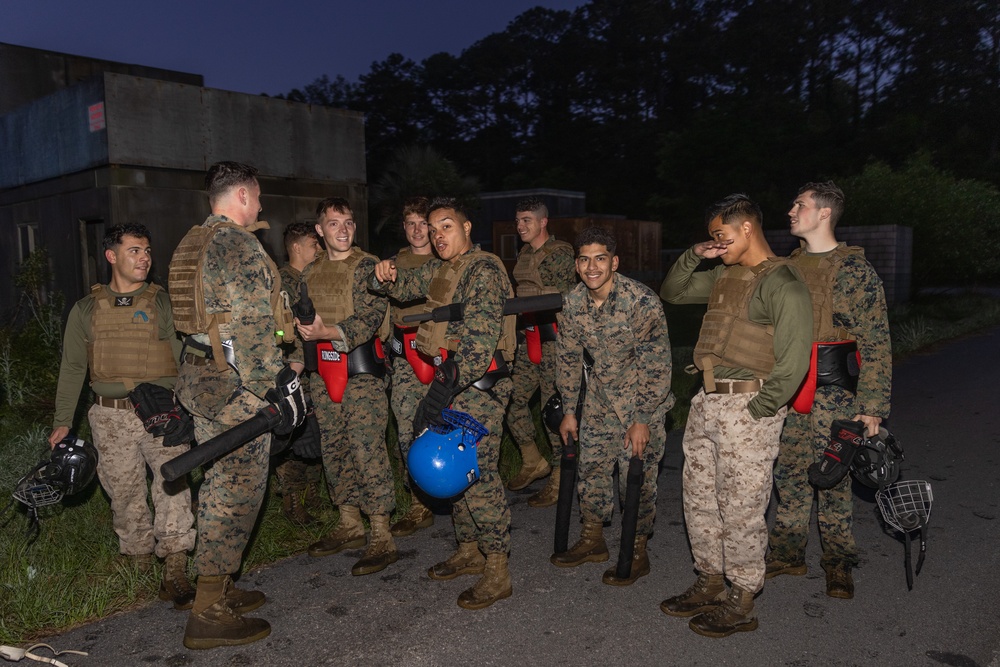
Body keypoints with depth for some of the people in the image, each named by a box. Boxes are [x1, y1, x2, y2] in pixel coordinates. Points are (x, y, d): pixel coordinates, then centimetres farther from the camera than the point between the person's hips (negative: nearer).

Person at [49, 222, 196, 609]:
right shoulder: (87, 309, 10)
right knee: (124, 494, 8)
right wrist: (63, 421, 11)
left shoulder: (163, 303, 6)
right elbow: (72, 367, 15)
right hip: (111, 417, 2)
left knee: (173, 483, -15)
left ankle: (174, 571, -14)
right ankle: (139, 561, 25)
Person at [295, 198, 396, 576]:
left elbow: (371, 317, -14)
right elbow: (301, 320, 23)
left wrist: (329, 332, -27)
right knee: (334, 449, 12)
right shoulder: (310, 273, 15)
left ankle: (382, 538, -1)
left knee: (368, 449, -8)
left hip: (361, 368, -6)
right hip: (322, 370, 7)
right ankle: (350, 526, 26)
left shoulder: (367, 266, -4)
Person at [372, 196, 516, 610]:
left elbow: (482, 336, -25)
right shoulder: (440, 270, 16)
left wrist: (448, 383, -34)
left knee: (478, 471, -8)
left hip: (478, 385, -9)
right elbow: (405, 285, 24)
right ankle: (469, 551, 30)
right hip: (451, 379, 9)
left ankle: (497, 571, 2)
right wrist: (386, 277, -2)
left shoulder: (484, 270, -14)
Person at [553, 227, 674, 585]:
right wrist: (569, 411, 6)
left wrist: (643, 420, -21)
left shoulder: (641, 301, -24)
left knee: (637, 476, -2)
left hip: (642, 399, -5)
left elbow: (657, 364, -22)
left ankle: (637, 553, 17)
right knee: (591, 468, 11)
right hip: (600, 398, 5)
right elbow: (568, 358, 4)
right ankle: (593, 540, 31)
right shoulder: (573, 303, -7)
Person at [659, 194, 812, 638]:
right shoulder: (723, 276, 14)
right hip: (707, 402, 8)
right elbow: (672, 293, 25)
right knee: (699, 499, 15)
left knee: (740, 509, 1)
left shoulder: (782, 285, -12)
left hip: (747, 406, -8)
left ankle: (742, 604, 17)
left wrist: (755, 412, -18)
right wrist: (693, 256, 9)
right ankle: (710, 584, 31)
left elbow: (793, 362, -19)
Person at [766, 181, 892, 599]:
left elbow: (876, 342, -9)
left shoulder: (855, 270, -7)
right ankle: (788, 554, 25)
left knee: (833, 477, 4)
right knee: (789, 472, 11)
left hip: (832, 390, -5)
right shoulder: (790, 264, 12)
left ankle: (838, 565, 20)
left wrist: (872, 405, -14)